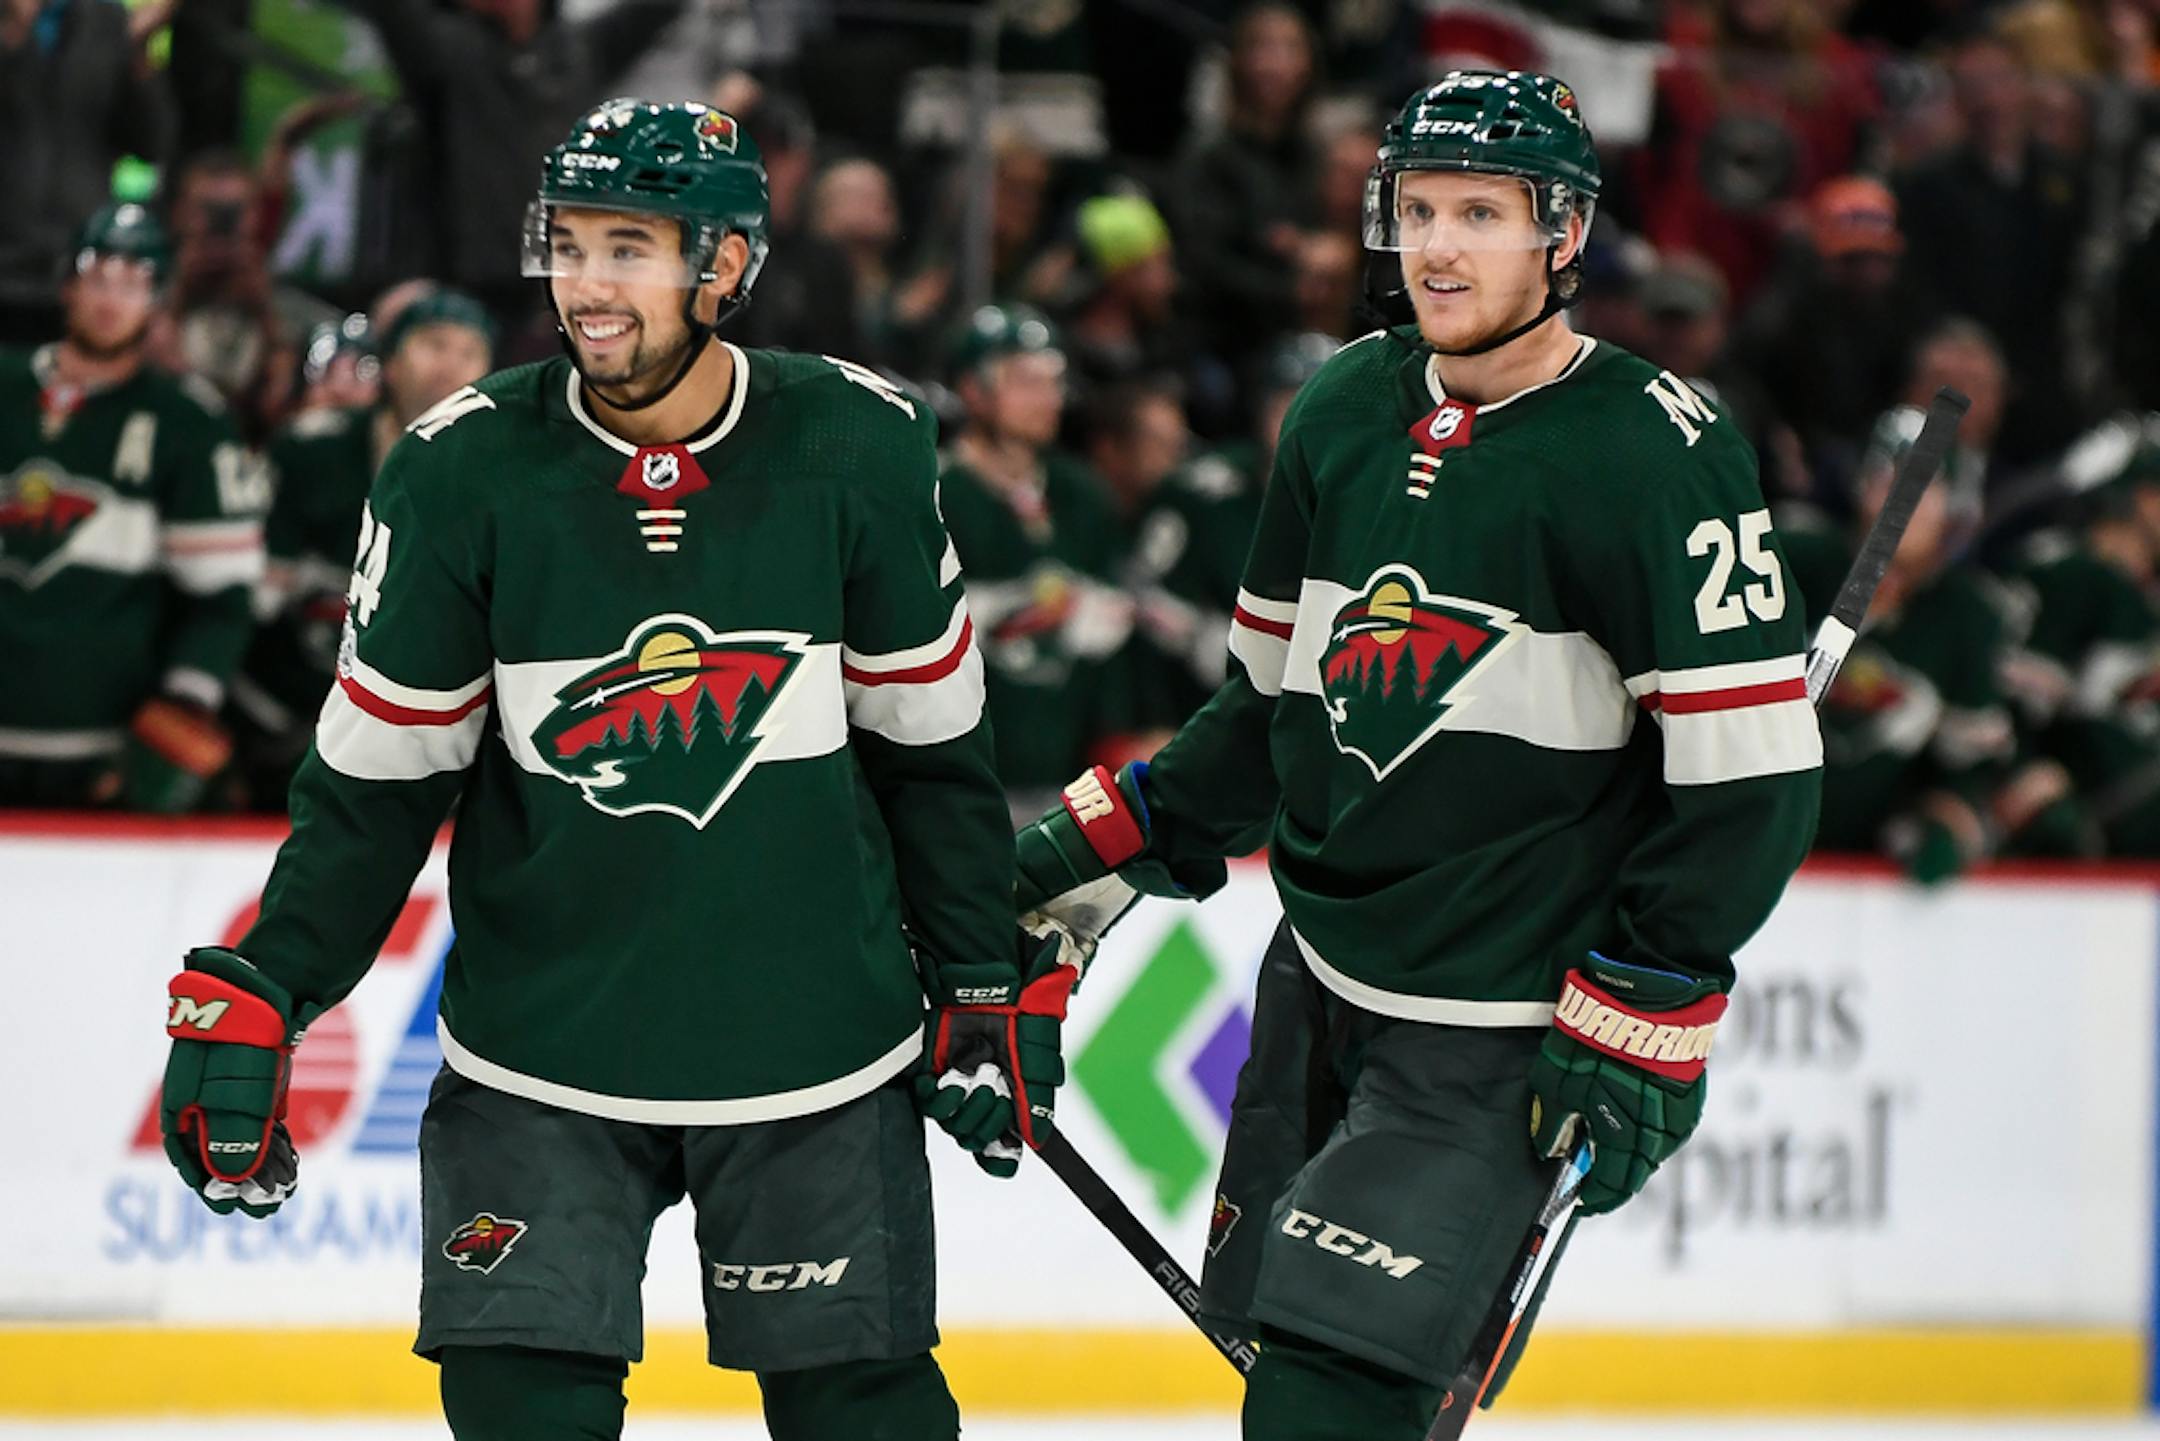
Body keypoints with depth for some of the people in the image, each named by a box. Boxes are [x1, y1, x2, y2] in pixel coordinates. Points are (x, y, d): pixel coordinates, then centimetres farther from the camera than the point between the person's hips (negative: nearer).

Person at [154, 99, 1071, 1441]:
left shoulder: (859, 449, -6)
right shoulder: (460, 472, -8)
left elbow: (933, 748, 5)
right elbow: (371, 785, -1)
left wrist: (989, 982, 6)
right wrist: (253, 1003, -7)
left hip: (816, 1056, 0)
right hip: (540, 1065, 0)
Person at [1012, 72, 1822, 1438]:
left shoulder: (1655, 453, -14)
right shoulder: (1344, 413, 7)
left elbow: (1751, 768, -15)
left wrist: (1643, 1019, -17)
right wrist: (1115, 848, 14)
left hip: (1498, 1030, -7)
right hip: (1321, 982, 7)